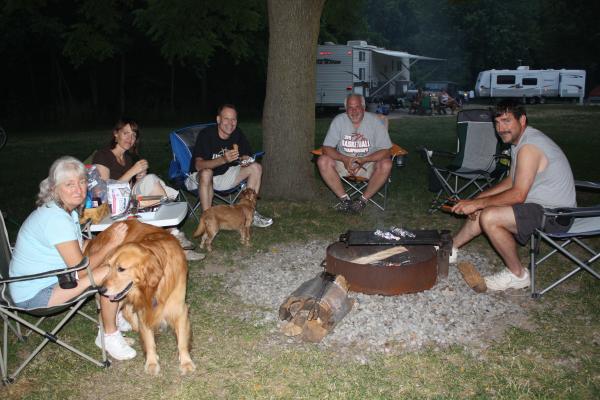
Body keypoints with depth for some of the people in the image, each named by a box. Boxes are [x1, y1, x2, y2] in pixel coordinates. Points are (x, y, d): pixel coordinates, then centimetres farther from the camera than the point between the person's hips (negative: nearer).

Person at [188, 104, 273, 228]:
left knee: (256, 168, -9)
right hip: (201, 177, -5)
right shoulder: (206, 134, -22)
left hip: (225, 175, 6)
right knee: (206, 173, -40)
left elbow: (247, 156, 4)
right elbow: (198, 165, -31)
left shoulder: (238, 134, -6)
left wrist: (245, 160, -23)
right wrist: (223, 159, -46)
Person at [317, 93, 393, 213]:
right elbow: (327, 148, -9)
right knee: (323, 161, -24)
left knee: (386, 164, -31)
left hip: (369, 163, -1)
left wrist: (363, 160, -29)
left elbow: (385, 151, -14)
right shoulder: (338, 121, -7)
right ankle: (345, 199, -17)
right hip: (344, 161, 1)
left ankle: (363, 200, -16)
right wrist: (344, 159, -28)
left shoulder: (375, 121, -11)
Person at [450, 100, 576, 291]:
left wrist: (477, 203, -19)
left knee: (489, 218, -24)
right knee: (481, 211, 12)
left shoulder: (529, 147, -24)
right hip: (542, 205, 10)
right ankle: (450, 248, 25)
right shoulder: (519, 141, 9)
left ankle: (517, 275, -7)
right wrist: (478, 199, 5)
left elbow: (518, 195, -27)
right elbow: (511, 181, 16)